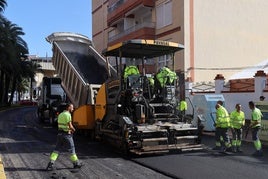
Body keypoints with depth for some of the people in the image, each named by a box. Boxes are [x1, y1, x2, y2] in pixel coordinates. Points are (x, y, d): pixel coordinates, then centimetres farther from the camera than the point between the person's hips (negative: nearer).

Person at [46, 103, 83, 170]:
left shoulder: (60, 114, 13)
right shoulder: (68, 115, -15)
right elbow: (70, 126, -19)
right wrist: (73, 129, 3)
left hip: (60, 134, 7)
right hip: (67, 134, -7)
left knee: (57, 149, 6)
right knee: (72, 149, 7)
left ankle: (51, 164, -3)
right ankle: (76, 163, 19)